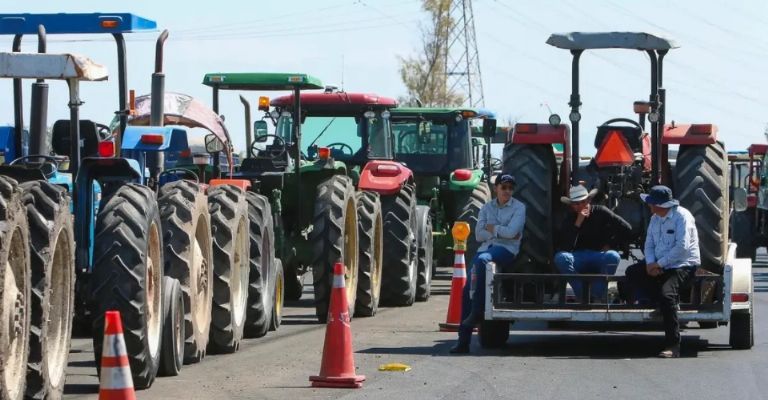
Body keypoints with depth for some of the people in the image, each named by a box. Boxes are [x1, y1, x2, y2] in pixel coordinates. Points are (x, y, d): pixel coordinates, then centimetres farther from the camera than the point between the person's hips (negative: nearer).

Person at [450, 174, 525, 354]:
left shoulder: (518, 207, 5)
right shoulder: (487, 207, 18)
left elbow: (512, 231, -11)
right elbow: (479, 235, 7)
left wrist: (491, 228, 0)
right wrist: (501, 232, -3)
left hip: (506, 250, -4)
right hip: (486, 248, 5)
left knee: (481, 260, -38)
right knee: (467, 290, -14)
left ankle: (477, 310, -31)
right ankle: (463, 339, -15)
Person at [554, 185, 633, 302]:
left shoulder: (600, 212, -2)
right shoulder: (569, 219, -1)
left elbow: (627, 229, 0)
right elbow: (566, 248, -17)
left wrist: (610, 244, -2)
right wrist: (578, 223, -22)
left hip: (599, 256, 0)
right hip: (578, 259, 0)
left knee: (613, 257, -34)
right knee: (560, 257, -31)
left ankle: (597, 296, -22)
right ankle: (582, 296, -26)